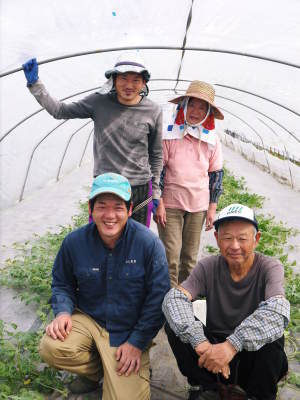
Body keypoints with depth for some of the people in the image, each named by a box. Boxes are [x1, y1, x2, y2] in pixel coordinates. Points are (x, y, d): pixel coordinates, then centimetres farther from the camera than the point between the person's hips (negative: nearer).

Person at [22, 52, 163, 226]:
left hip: (140, 189, 0)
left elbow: (156, 154, 7)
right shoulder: (99, 102, -2)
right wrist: (35, 83, -2)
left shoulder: (154, 111, -2)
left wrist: (155, 192, 8)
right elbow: (60, 111, 7)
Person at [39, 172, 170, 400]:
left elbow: (157, 298, -12)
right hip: (88, 319, 3)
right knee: (51, 348, -25)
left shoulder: (149, 243, -17)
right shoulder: (74, 242, -8)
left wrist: (137, 342, -12)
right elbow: (62, 283, 9)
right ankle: (95, 370, 9)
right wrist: (63, 311, -12)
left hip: (128, 332, -2)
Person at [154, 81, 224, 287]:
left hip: (199, 206, 3)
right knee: (171, 258, -4)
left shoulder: (212, 139, 5)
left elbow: (216, 173, 10)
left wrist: (212, 207, 6)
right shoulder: (169, 134, -5)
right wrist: (158, 203, -7)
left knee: (190, 258, 12)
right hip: (170, 204, -3)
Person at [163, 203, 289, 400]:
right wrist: (199, 341, -38)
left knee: (272, 337, -33)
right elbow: (174, 298, -22)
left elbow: (277, 311, -33)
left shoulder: (270, 268, -14)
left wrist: (232, 344, -44)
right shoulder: (208, 267, -8)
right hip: (214, 346, 2)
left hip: (254, 355, -2)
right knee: (174, 324, -20)